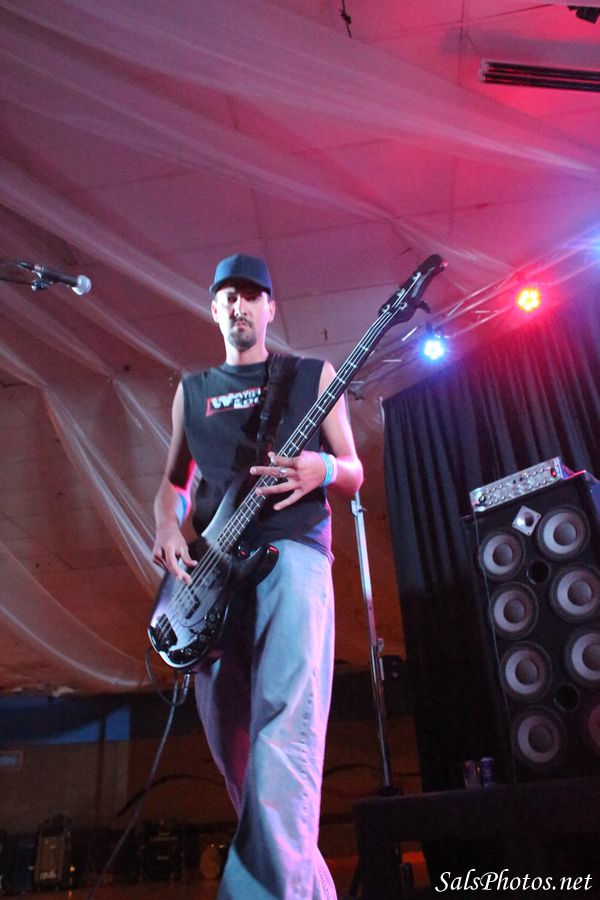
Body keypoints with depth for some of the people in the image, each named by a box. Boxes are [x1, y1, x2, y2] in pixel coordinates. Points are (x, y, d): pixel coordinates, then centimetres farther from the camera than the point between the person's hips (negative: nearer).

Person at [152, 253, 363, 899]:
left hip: (292, 552, -3)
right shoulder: (191, 391, 22)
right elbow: (173, 480, 24)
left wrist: (321, 469, -13)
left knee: (285, 719, -22)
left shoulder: (313, 375, 14)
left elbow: (354, 475, 11)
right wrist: (167, 528, 1)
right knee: (230, 742, 5)